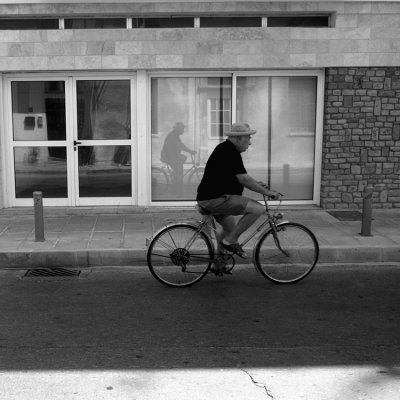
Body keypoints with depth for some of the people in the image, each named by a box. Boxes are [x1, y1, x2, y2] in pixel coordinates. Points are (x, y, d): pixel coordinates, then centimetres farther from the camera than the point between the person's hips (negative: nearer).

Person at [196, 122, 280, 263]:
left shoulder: (224, 148, 16)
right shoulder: (230, 153, -16)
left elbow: (239, 177, 25)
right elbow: (244, 179, -20)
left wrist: (256, 183, 17)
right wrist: (268, 192, -12)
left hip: (210, 197, 11)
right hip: (215, 199, -11)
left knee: (231, 228, 28)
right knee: (258, 209, -16)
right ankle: (231, 240, -7)